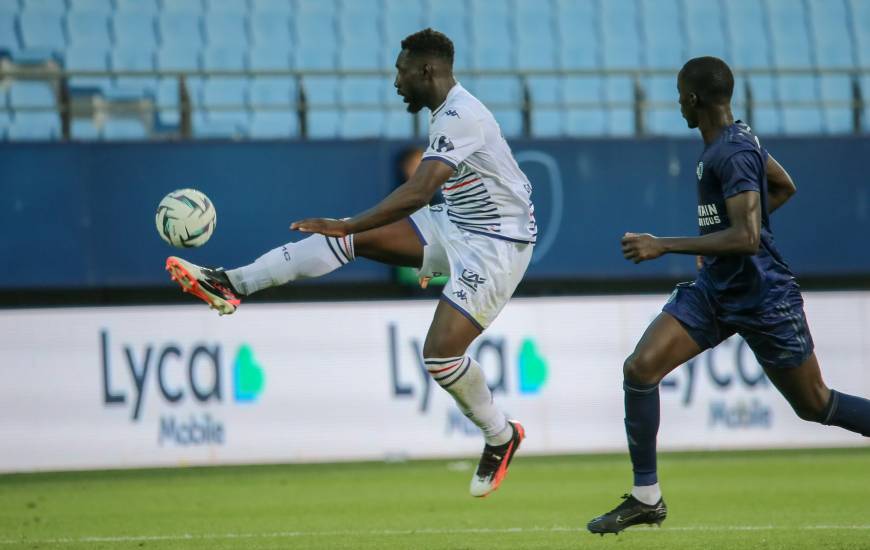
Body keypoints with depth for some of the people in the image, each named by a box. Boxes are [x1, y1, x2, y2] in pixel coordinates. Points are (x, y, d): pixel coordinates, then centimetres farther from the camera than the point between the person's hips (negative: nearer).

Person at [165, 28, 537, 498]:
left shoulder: (460, 117, -23)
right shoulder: (449, 113, 9)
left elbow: (418, 192, -33)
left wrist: (347, 225, -33)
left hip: (497, 243, -9)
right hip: (456, 229, 9)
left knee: (440, 354, -17)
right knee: (353, 236, -4)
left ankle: (501, 438, 8)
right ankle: (232, 284, -6)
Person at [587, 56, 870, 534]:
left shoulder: (733, 153, -21)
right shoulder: (734, 138, 7)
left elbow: (746, 238, -30)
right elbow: (784, 187, 23)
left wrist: (663, 246, -31)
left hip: (762, 297, -9)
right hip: (715, 290, 9)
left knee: (814, 405, 5)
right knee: (640, 368, -8)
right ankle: (646, 498, -2)